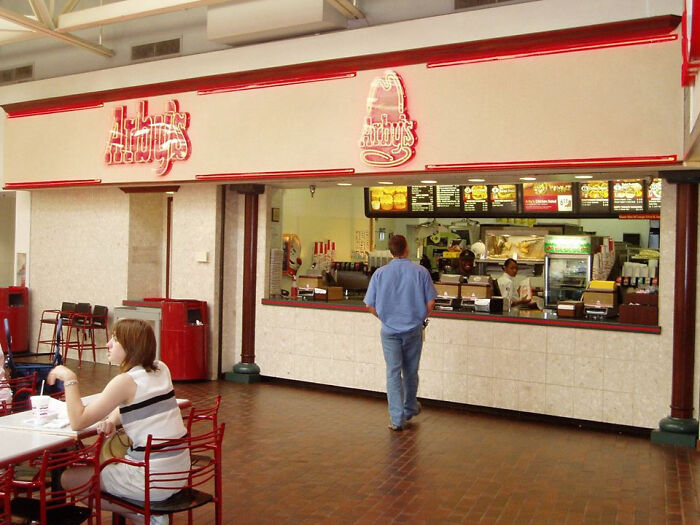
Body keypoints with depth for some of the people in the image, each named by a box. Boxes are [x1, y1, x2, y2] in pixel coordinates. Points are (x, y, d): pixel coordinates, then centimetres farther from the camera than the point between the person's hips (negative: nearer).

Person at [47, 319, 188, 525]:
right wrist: (112, 419, 1)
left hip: (153, 479, -8)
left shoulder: (126, 381, -17)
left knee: (68, 478, 8)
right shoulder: (161, 369, 5)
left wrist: (69, 378, -8)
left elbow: (78, 422, -12)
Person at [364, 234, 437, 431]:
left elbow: (370, 305, -2)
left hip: (389, 330, 0)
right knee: (410, 371, 16)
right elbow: (430, 302, -6)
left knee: (393, 373, 5)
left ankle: (397, 418, 3)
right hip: (414, 329, 0)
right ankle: (410, 409, 35)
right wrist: (421, 319, 11)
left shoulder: (380, 273, -4)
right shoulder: (420, 272, -7)